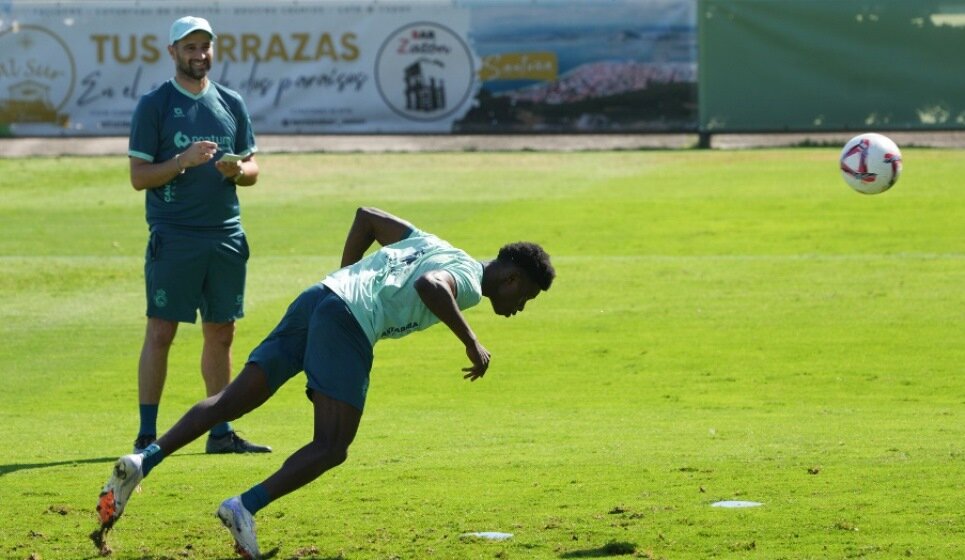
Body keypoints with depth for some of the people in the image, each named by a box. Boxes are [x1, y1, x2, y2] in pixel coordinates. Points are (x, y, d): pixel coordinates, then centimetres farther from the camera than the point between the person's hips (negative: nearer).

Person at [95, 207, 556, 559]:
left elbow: (366, 217, 35)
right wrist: (472, 344, -12)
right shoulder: (468, 277, 3)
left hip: (314, 299, 8)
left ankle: (144, 462, -13)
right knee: (332, 448, -8)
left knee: (231, 401, 2)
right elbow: (431, 287, -21)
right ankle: (245, 507, -27)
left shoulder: (431, 244, 30)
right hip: (351, 322, -8)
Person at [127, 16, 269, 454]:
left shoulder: (232, 104, 13)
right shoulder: (154, 106, -1)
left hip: (227, 236, 5)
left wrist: (237, 170, -6)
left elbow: (253, 169, 16)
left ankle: (221, 433, 16)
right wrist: (184, 161, -19)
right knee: (160, 332, -6)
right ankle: (147, 435, -3)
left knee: (221, 334, 9)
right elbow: (138, 176, -5)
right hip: (173, 237, -5)